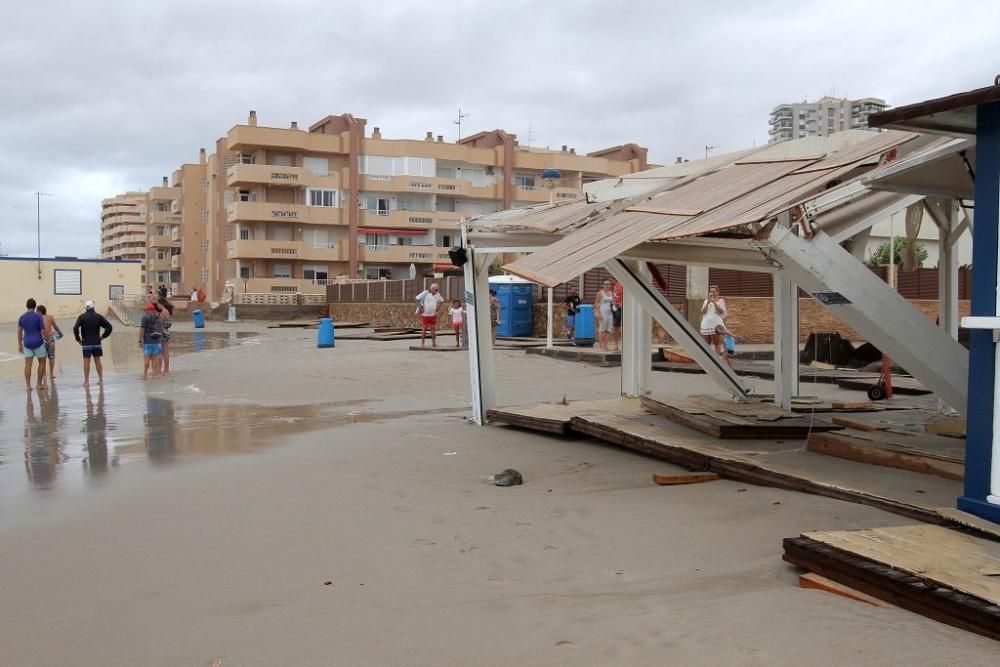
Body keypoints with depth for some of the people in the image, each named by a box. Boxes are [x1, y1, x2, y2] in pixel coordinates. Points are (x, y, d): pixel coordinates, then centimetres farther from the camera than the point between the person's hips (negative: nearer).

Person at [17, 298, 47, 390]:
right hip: (38, 342, -3)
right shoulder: (38, 316, -9)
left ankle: (28, 385, 3)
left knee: (28, 364, 4)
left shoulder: (21, 317, 3)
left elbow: (19, 332, 7)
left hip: (27, 343, 3)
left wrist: (20, 345, 15)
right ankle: (40, 384, 12)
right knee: (42, 363, 11)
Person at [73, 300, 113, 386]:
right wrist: (103, 336, 5)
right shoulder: (99, 316, 1)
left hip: (86, 343, -2)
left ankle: (86, 381, 1)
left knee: (86, 362, 0)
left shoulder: (82, 317, -5)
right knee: (97, 361, 11)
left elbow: (75, 328, -16)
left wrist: (78, 339, -5)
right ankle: (101, 379, 14)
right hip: (97, 342, 2)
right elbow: (109, 327, -3)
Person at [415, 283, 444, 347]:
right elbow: (417, 298, -12)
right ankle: (422, 343, 10)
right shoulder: (425, 293, -11)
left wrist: (438, 307, 11)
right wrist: (421, 308, -12)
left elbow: (441, 300, 24)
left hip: (433, 315, 5)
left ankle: (433, 343, 8)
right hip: (425, 315, -5)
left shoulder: (437, 295, 5)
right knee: (425, 328, 1)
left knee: (433, 328, 3)